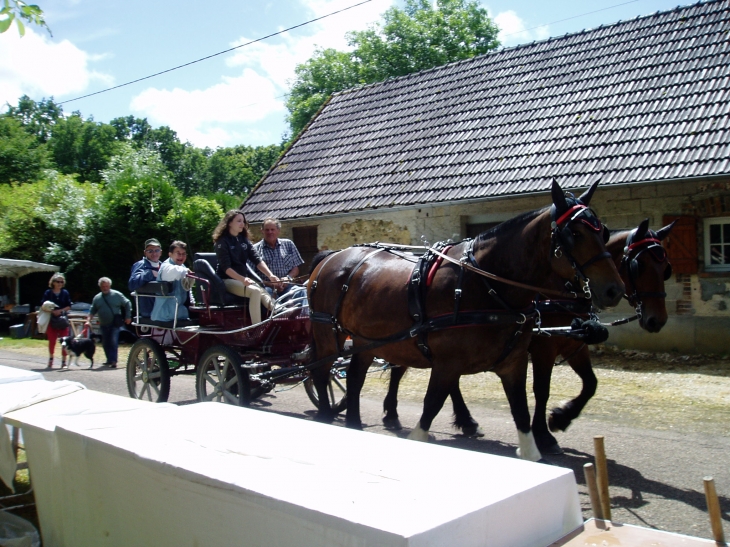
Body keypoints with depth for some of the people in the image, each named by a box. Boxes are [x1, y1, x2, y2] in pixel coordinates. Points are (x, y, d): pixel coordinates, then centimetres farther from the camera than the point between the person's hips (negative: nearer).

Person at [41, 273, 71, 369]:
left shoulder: (65, 293, 3)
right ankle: (51, 358, 24)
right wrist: (52, 311, -16)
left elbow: (69, 306, 3)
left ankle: (64, 361, 6)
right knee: (52, 340, 3)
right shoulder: (48, 292, 1)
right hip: (51, 320, 0)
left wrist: (61, 310, -14)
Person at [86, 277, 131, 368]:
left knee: (113, 342, -15)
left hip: (115, 324, -5)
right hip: (104, 324, 5)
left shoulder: (117, 295, -2)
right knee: (105, 343, 11)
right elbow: (92, 310, 10)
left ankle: (113, 361, -17)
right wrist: (88, 320, -5)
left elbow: (127, 304, 4)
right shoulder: (97, 298, 8)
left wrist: (128, 317, -1)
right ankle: (109, 360, 26)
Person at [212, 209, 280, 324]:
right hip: (227, 280, -6)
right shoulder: (222, 242, -6)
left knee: (264, 294, -21)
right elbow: (226, 267, -16)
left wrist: (270, 275, -11)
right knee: (255, 291, -31)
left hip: (243, 279, 6)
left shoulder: (243, 240, 13)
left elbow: (257, 260, 4)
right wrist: (242, 279, -30)